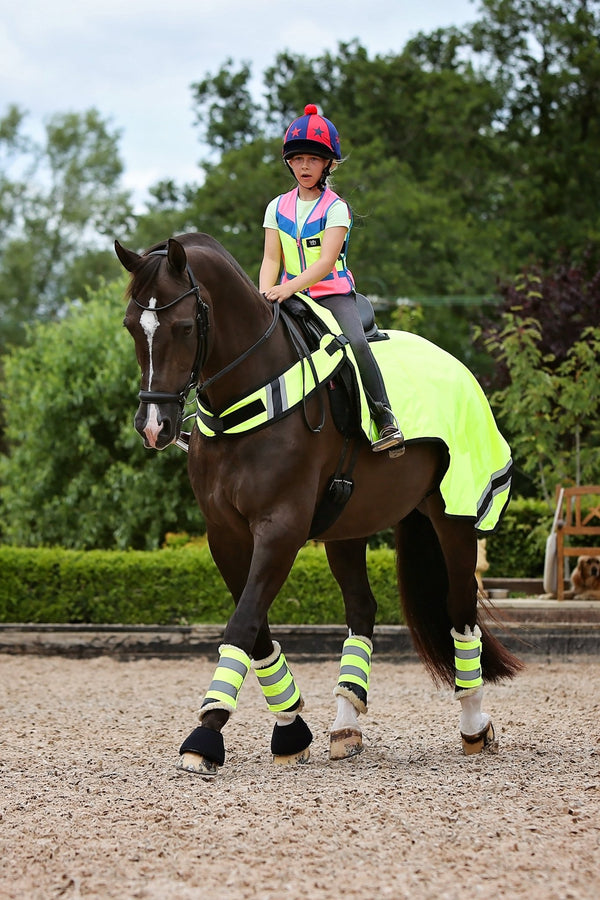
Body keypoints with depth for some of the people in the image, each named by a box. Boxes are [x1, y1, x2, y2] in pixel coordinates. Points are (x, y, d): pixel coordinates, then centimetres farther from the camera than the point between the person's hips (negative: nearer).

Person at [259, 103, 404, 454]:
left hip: (334, 292, -4)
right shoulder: (278, 208, 9)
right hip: (290, 297, 4)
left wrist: (290, 287, -32)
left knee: (356, 343, -29)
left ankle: (385, 419, -24)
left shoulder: (336, 208, -5)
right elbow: (271, 259, 3)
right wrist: (264, 296, -17)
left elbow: (326, 261, -17)